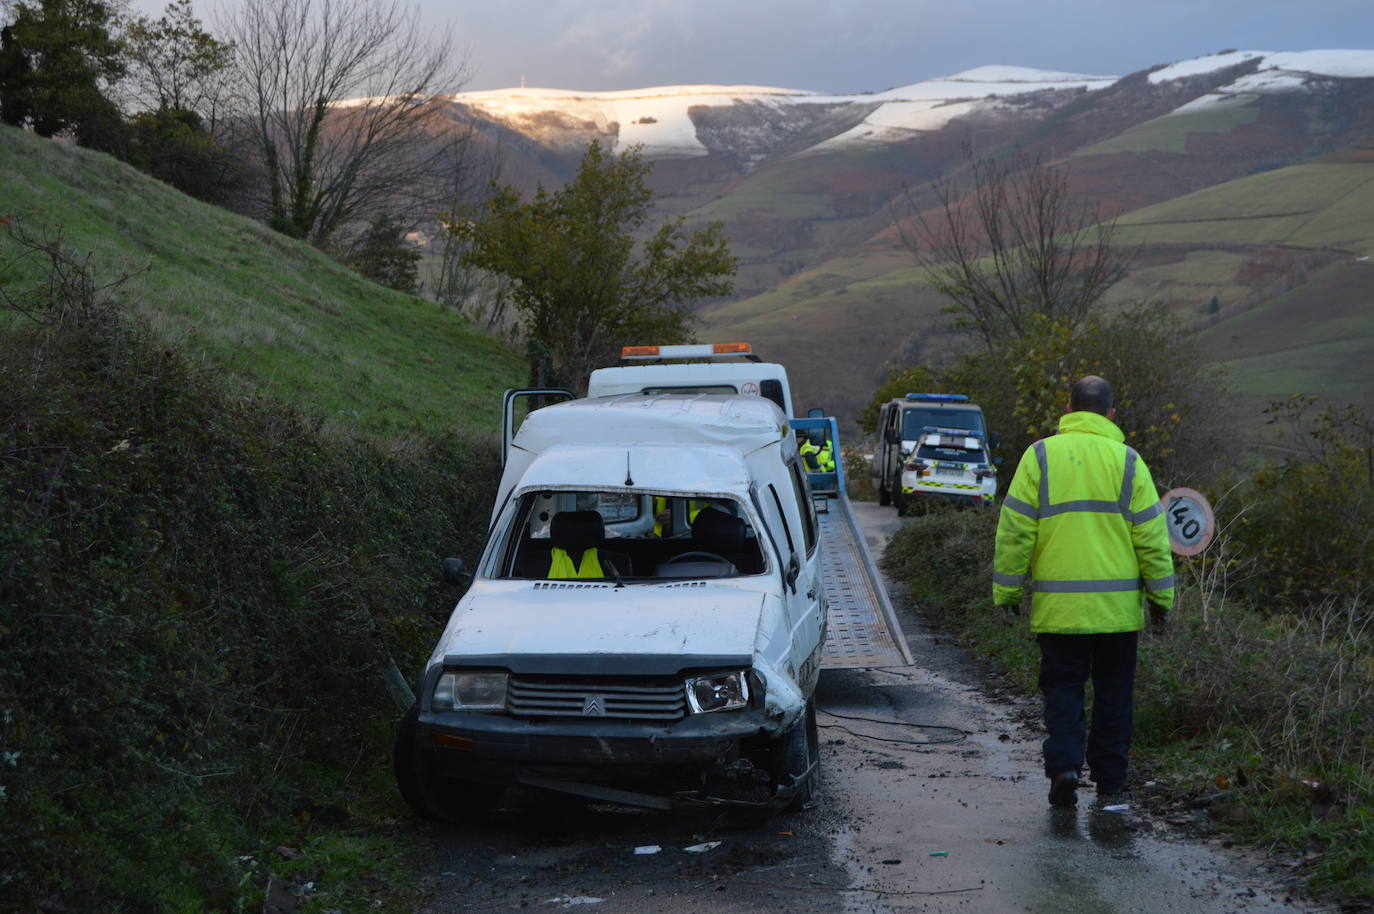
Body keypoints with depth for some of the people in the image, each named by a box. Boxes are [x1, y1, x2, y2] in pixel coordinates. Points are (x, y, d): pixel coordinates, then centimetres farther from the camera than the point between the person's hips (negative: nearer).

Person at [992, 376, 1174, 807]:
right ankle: (1109, 777, 19)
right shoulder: (1126, 461, 0)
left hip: (1058, 605, 0)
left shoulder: (1039, 456, -1)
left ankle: (1064, 765, -11)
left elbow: (1015, 530, -3)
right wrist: (1161, 596, 10)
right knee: (1113, 691, 13)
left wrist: (1008, 590, 4)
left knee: (1062, 688, 7)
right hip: (1117, 606, 1)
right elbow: (1151, 537, 1)